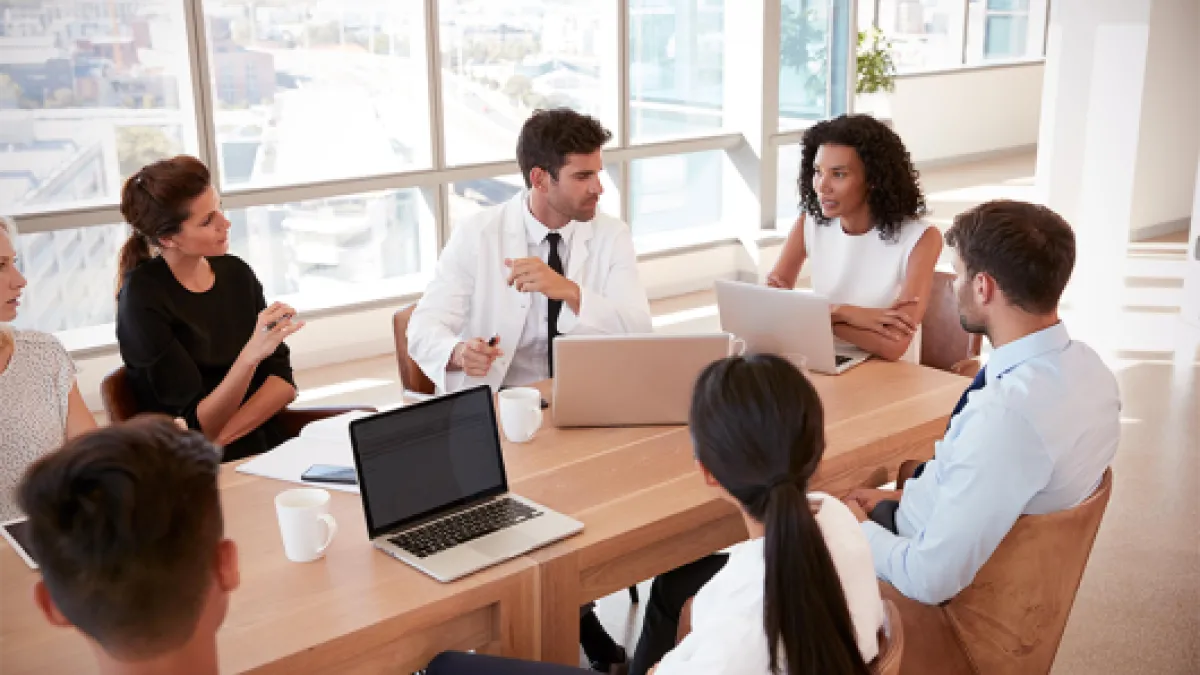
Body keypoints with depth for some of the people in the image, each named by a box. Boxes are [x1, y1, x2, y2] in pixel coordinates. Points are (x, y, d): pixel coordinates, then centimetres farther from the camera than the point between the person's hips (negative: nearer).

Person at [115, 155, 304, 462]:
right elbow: (197, 425, -14)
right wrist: (252, 354, -30)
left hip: (269, 447, 5)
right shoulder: (143, 299, -10)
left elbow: (283, 382, 2)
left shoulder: (236, 272, 6)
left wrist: (222, 436, -14)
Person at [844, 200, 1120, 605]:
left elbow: (930, 581, -31)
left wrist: (859, 529, -14)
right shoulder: (1084, 364, -10)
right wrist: (909, 495, 5)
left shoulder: (1006, 415, -37)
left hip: (950, 597, -7)